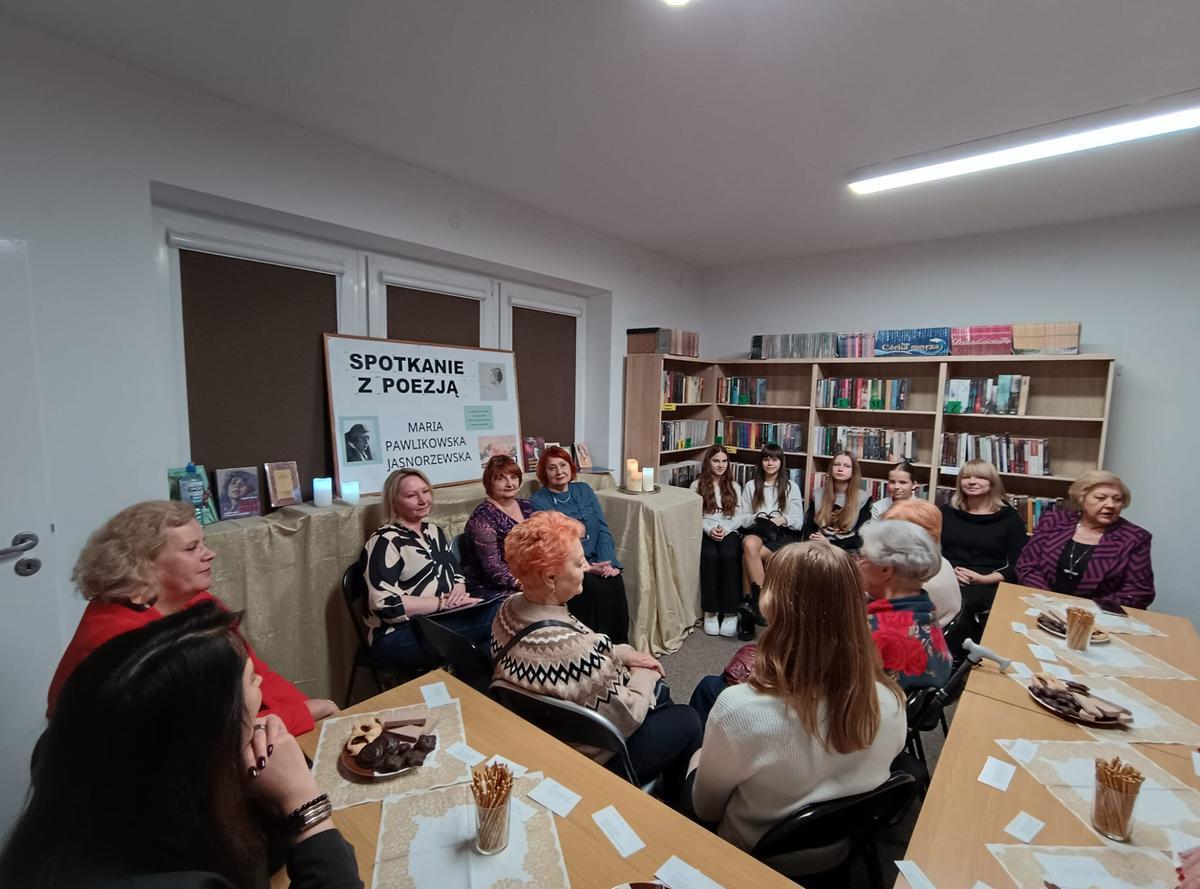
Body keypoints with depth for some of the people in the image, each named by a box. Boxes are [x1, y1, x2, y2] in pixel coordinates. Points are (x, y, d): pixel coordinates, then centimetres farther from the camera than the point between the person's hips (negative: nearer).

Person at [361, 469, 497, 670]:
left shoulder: (435, 532, 15)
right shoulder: (385, 542, -9)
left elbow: (457, 574, 16)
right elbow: (385, 604, -19)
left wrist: (458, 592, -7)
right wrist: (442, 602, -17)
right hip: (399, 636, -7)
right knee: (496, 619, -27)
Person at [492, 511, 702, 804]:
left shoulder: (509, 609, -15)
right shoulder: (574, 649, -41)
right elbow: (627, 716, -25)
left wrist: (621, 653, -5)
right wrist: (645, 675, -7)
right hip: (587, 760, -7)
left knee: (659, 696, 26)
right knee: (687, 721, 14)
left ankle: (665, 785, 49)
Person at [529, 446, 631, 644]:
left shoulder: (584, 490, 11)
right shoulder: (538, 501, -2)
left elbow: (603, 529, 6)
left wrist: (607, 562, -10)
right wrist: (585, 568, -20)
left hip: (597, 561, 4)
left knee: (615, 582, -23)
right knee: (595, 587, -28)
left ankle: (620, 646, -10)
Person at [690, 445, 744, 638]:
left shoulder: (734, 486, 17)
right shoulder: (697, 486, 12)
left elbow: (738, 517, 9)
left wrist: (725, 529, -11)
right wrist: (709, 529, -15)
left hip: (729, 532, 1)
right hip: (705, 533, -1)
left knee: (729, 556, -32)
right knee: (710, 556, -33)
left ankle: (730, 612, -26)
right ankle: (710, 611, -24)